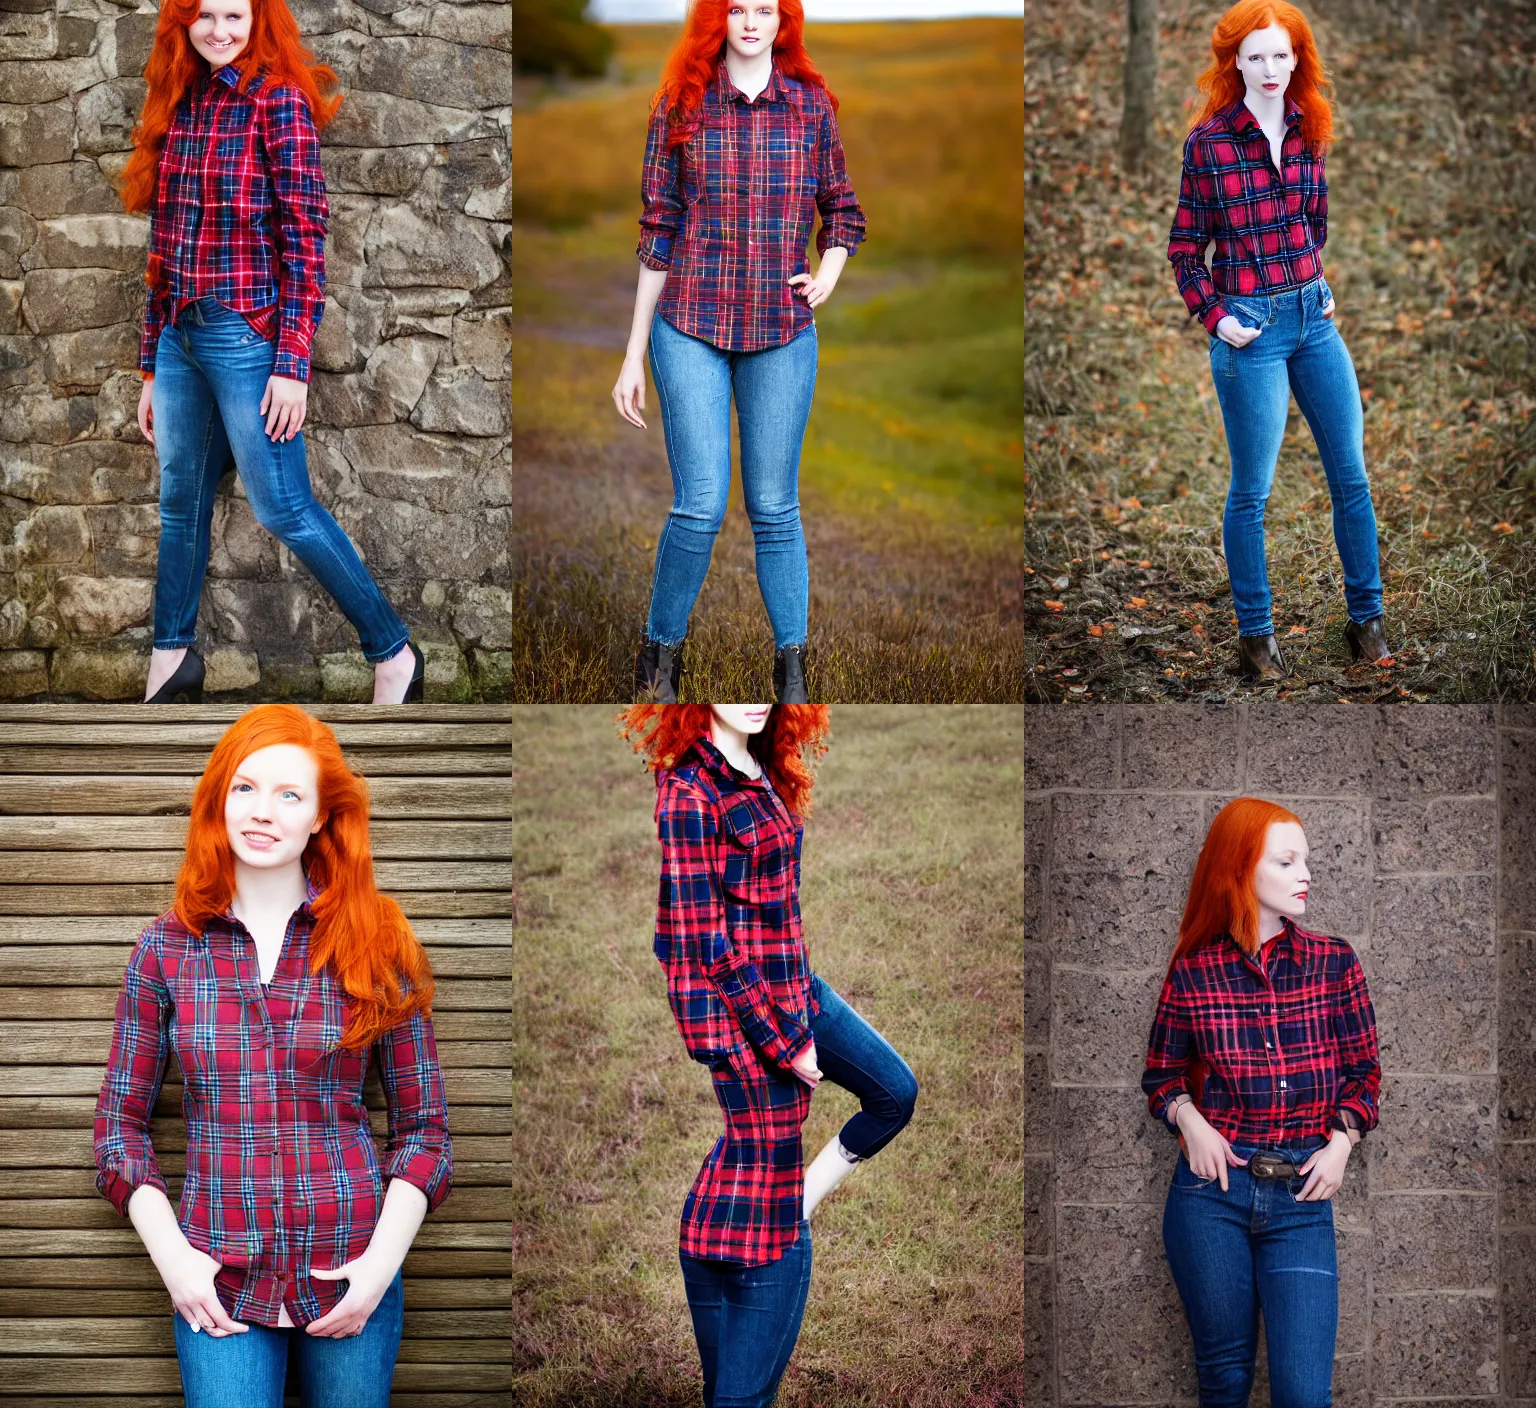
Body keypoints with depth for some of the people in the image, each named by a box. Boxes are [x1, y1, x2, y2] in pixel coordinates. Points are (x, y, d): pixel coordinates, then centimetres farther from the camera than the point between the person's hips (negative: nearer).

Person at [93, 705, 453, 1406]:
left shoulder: (374, 943, 0)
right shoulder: (167, 947, 2)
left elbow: (423, 1126, 3)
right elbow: (121, 1122, 6)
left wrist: (383, 1258, -8)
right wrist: (171, 1255, -6)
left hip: (349, 1280, 0)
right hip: (218, 1285, 0)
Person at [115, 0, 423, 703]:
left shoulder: (278, 103, -9)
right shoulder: (179, 106, 11)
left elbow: (305, 242, -12)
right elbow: (165, 247, 14)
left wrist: (293, 366, -16)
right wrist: (152, 367, 14)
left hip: (248, 333, -6)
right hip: (179, 335, 7)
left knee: (284, 507, -4)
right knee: (181, 501, 14)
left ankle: (393, 653, 6)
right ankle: (171, 659, 26)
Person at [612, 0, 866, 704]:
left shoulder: (811, 104, 5)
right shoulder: (682, 104, 1)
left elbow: (841, 207, 19)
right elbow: (659, 230, 4)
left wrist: (830, 270, -1)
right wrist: (634, 355, 3)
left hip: (783, 332, 1)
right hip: (690, 329, -1)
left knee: (774, 508, 6)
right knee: (700, 506, -7)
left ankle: (793, 673, 15)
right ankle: (660, 654, 12)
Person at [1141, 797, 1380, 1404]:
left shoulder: (1335, 963, 3)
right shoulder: (1193, 972, 0)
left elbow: (1363, 1069, 10)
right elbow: (1162, 1074, 11)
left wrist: (1341, 1142, -5)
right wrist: (1190, 1121, -8)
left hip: (1302, 1195, 1)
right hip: (1212, 1189, 0)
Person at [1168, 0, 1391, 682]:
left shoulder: (1309, 132, 5)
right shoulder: (1207, 140, -8)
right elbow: (1184, 247, -3)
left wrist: (1322, 285, 10)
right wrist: (1214, 318, -10)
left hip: (1313, 318, 5)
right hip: (1250, 328, -5)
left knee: (1351, 475, 8)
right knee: (1251, 491, 2)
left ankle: (1366, 618, 19)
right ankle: (1255, 635, 13)